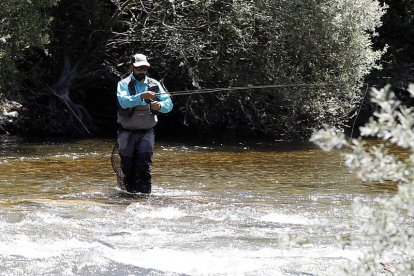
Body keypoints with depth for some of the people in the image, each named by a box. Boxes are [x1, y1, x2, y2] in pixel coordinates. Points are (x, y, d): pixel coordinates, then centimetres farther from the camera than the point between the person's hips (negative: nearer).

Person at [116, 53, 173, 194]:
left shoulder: (154, 84, 5)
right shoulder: (124, 84, -4)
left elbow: (169, 104, -1)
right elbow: (124, 101, -25)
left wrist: (160, 105, -23)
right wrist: (141, 96, -39)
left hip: (146, 133, 1)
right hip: (127, 132, -1)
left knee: (144, 166, -12)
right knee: (128, 166, 4)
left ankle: (144, 194, -12)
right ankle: (130, 191, 21)